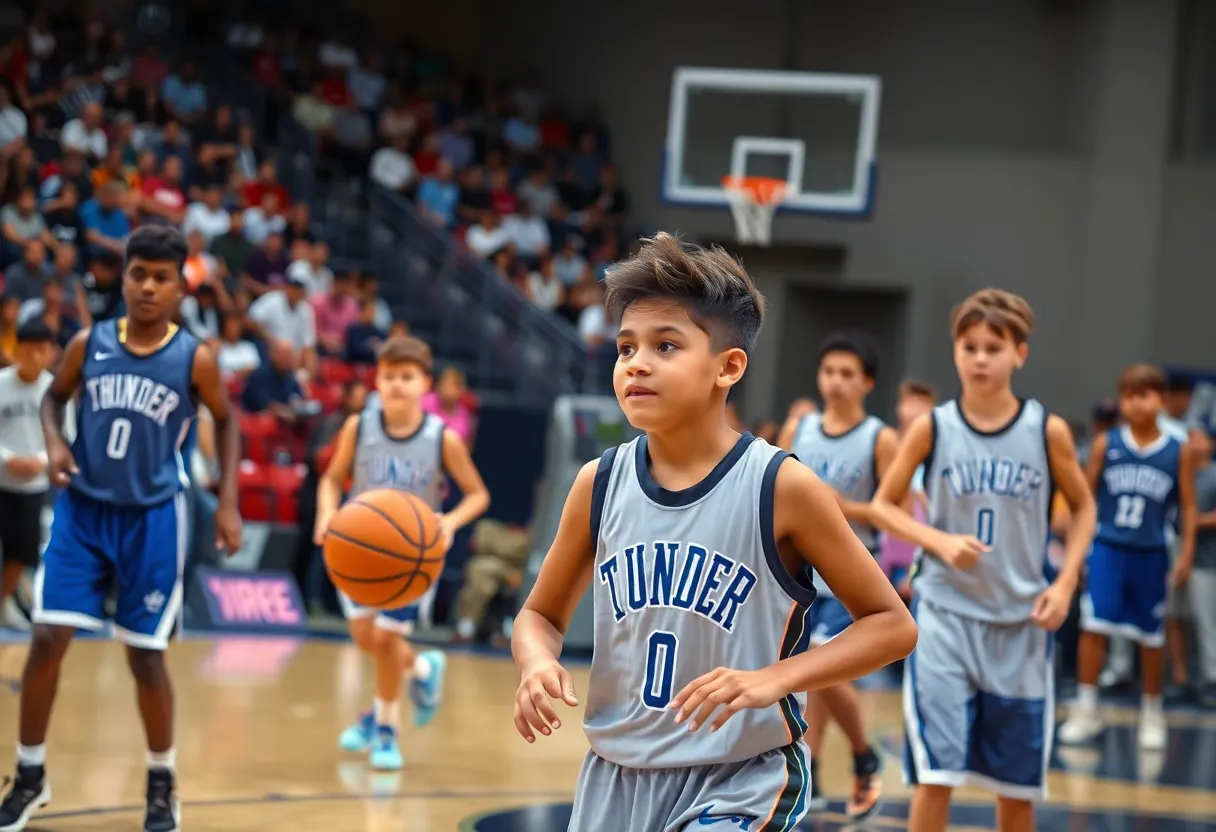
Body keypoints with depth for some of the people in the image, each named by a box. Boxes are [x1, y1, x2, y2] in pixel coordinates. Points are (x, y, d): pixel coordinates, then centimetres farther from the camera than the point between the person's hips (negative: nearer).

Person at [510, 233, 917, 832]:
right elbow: (541, 614, 12)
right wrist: (537, 664, -12)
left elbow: (892, 625, -7)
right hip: (615, 777, 5)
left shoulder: (781, 487, -13)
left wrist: (773, 679, -21)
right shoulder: (600, 484, -2)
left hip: (739, 783, -5)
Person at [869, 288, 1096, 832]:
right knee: (935, 775, -9)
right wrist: (940, 541, -13)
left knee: (1018, 782, 10)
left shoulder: (1048, 431, -3)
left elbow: (1083, 507, 10)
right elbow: (883, 506, 5)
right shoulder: (931, 429, -3)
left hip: (1021, 624, 1)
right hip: (944, 615, -1)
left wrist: (1065, 583, -3)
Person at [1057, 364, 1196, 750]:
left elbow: (1188, 507, 3)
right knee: (1094, 624, -9)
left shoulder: (1179, 452, -1)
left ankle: (1152, 713, 23)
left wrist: (1186, 553, -3)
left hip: (1151, 554, 0)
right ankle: (1086, 710, -2)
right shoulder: (1106, 444, -1)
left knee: (1151, 637, 9)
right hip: (1107, 546, 0)